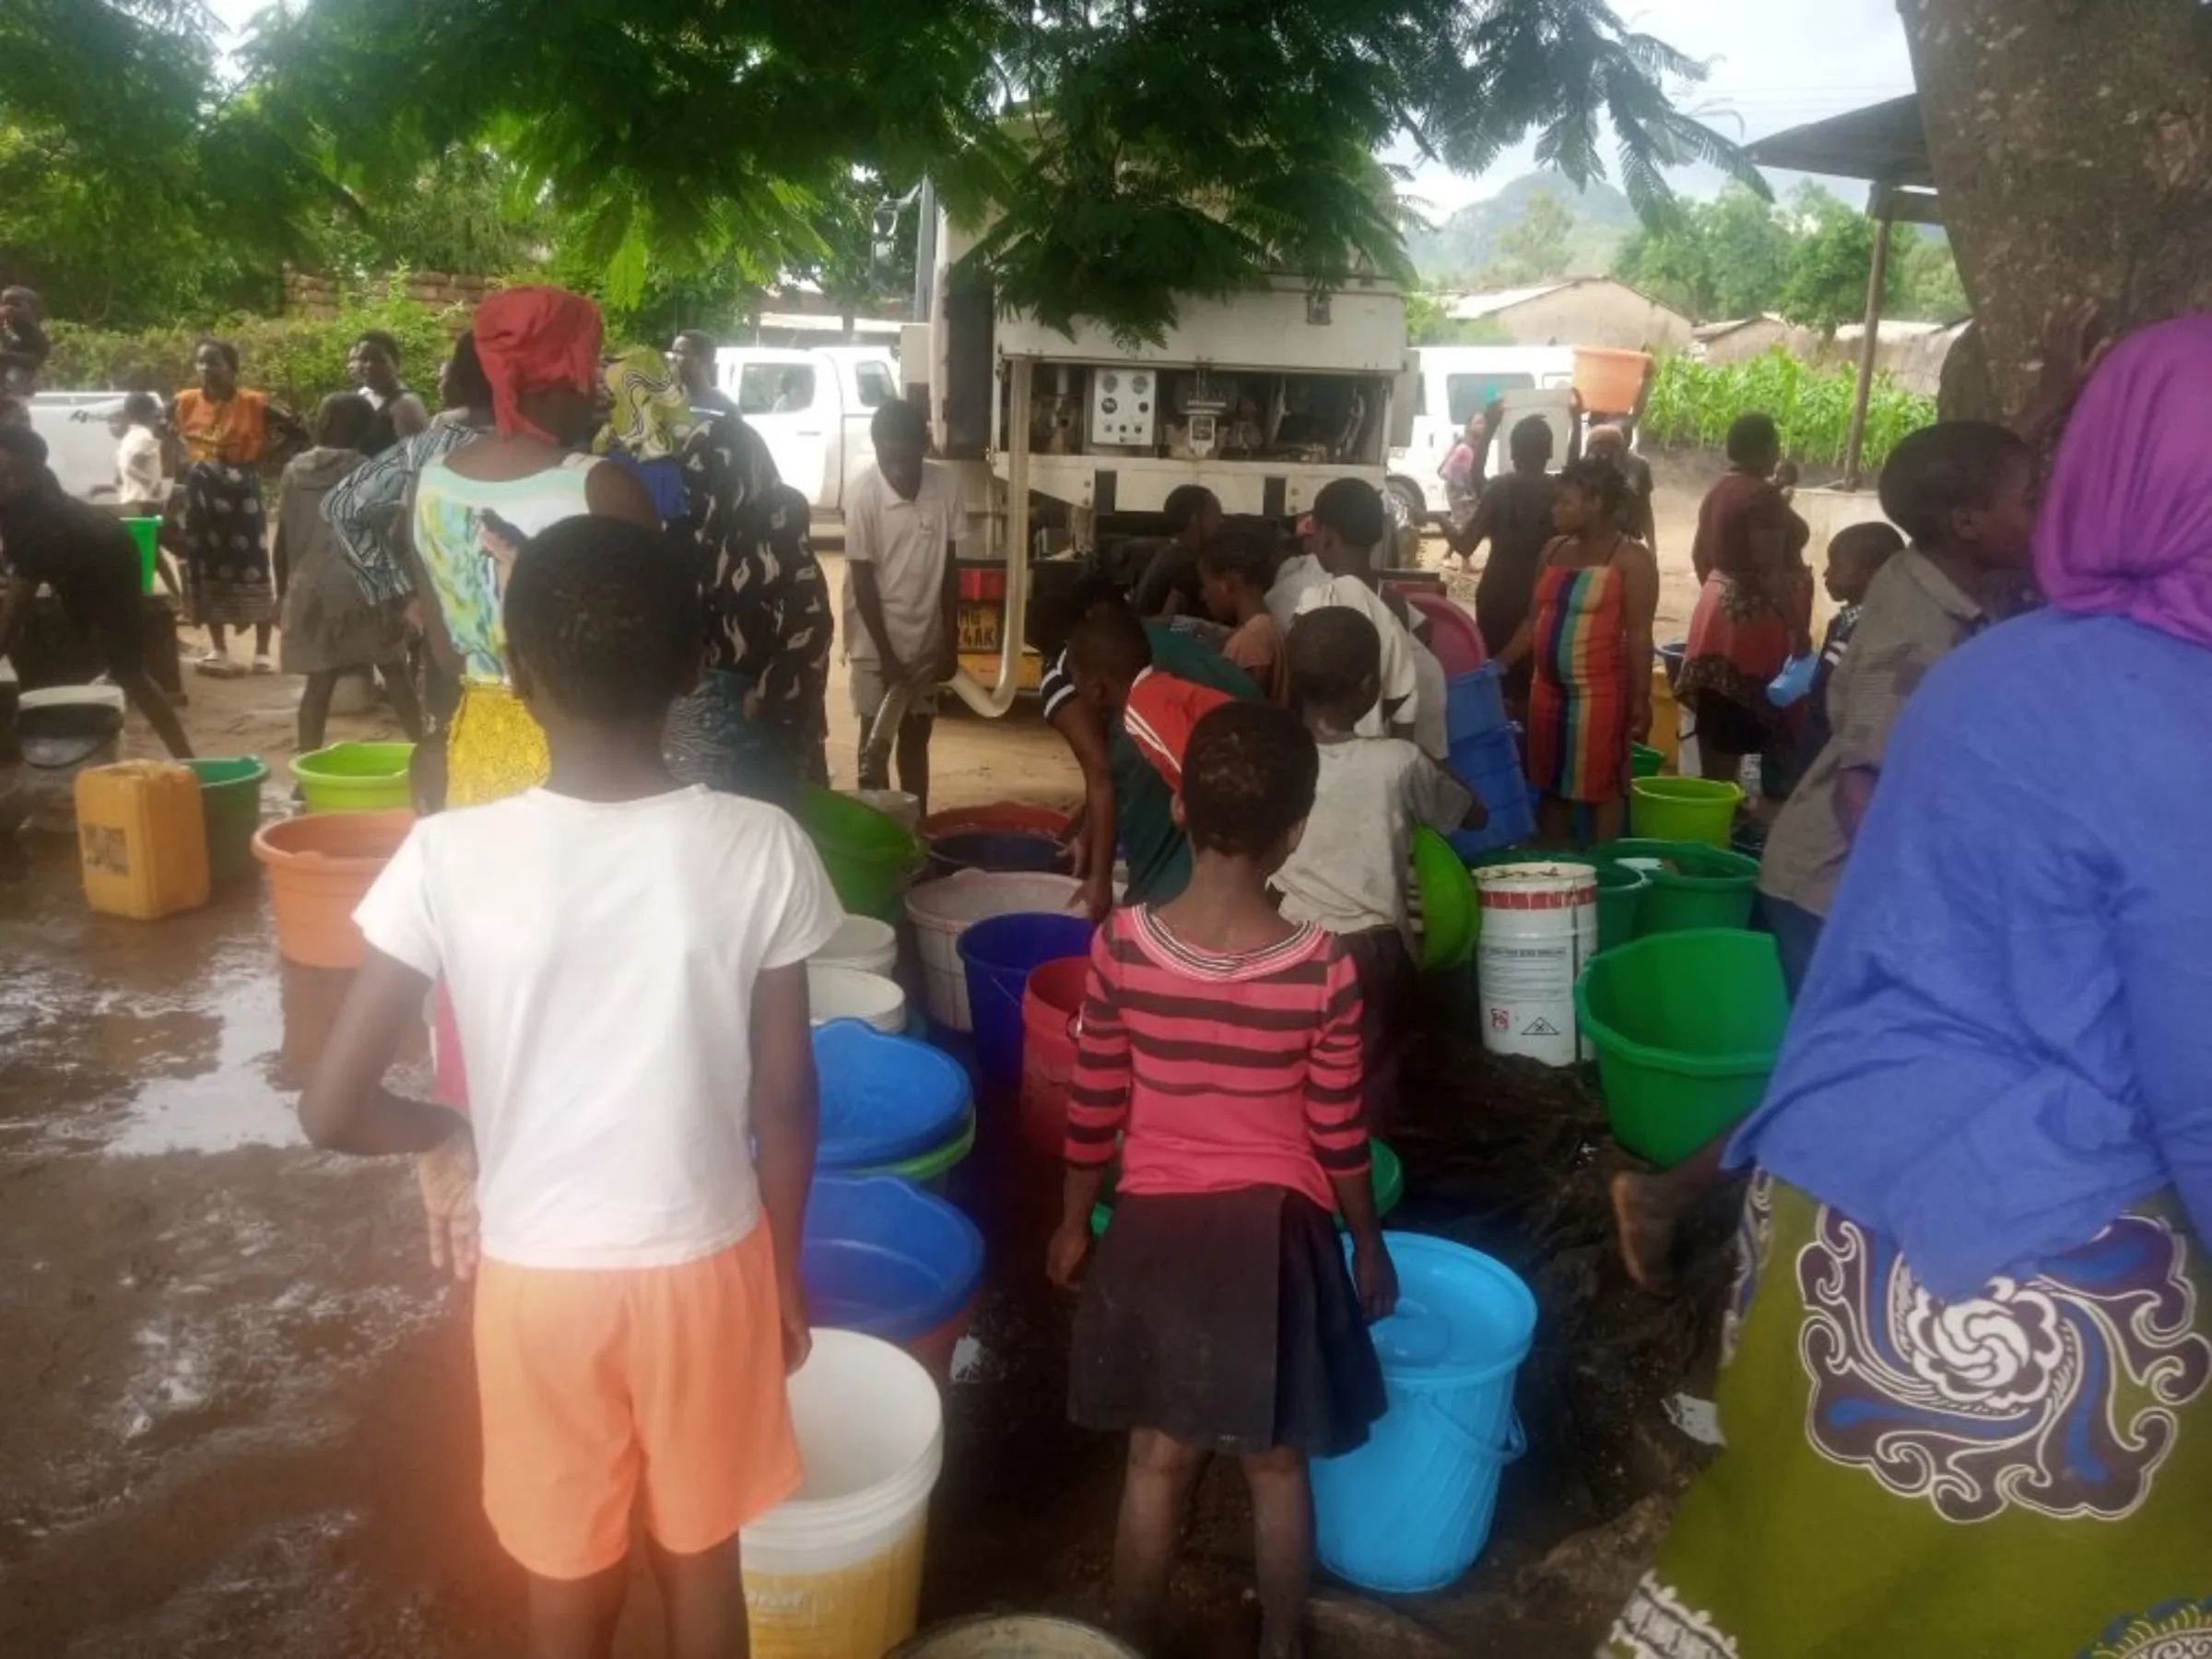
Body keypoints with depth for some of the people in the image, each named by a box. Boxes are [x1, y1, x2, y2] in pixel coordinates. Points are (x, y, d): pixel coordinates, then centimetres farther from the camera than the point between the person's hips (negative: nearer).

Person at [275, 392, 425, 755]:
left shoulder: (294, 470, 8)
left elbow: (282, 541, 10)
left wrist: (283, 591, 19)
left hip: (309, 588, 3)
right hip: (359, 586, -3)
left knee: (319, 681, 5)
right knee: (394, 670, 12)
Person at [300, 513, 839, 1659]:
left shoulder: (450, 857, -17)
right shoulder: (759, 848, -16)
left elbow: (332, 1109, -13)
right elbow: (785, 1102, -8)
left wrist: (456, 1129, 8)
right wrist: (786, 1269, 7)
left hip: (538, 1275, 0)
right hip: (705, 1263, 0)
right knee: (702, 1557, 23)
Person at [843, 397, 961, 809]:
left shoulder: (946, 484, -9)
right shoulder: (865, 494, -18)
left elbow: (950, 565, -1)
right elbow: (863, 579, -14)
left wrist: (950, 641, -1)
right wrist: (886, 653, -15)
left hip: (927, 636, 3)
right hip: (876, 639, -3)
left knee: (917, 735, 12)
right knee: (876, 735, 4)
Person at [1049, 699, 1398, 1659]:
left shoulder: (1121, 945, -13)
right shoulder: (1323, 971, -16)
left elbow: (1094, 1109, -4)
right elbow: (1338, 1135, -7)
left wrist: (1075, 1222, 12)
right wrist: (1369, 1245, 10)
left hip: (1156, 1228, 1)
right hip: (1275, 1233, 0)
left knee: (1158, 1462, 17)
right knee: (1276, 1466, 19)